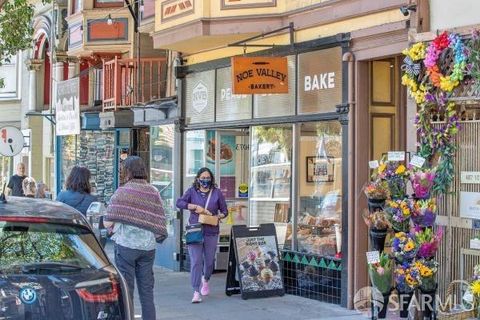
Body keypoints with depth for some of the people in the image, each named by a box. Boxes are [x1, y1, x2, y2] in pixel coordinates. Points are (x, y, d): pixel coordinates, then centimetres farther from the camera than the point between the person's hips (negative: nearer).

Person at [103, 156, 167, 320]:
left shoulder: (123, 192, -9)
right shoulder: (154, 192, 3)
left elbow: (107, 223, -11)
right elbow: (160, 223, 2)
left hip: (126, 245, -4)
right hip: (148, 246, 4)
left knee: (126, 289, 3)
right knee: (147, 290, 11)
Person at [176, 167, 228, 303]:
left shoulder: (217, 192, 7)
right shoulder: (192, 191, 5)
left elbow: (224, 211, 10)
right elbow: (179, 202, -7)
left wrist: (218, 216, -11)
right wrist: (195, 207, -16)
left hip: (211, 232, 2)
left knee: (209, 260, 11)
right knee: (196, 261, -10)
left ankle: (205, 280, 43)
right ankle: (196, 292, -9)